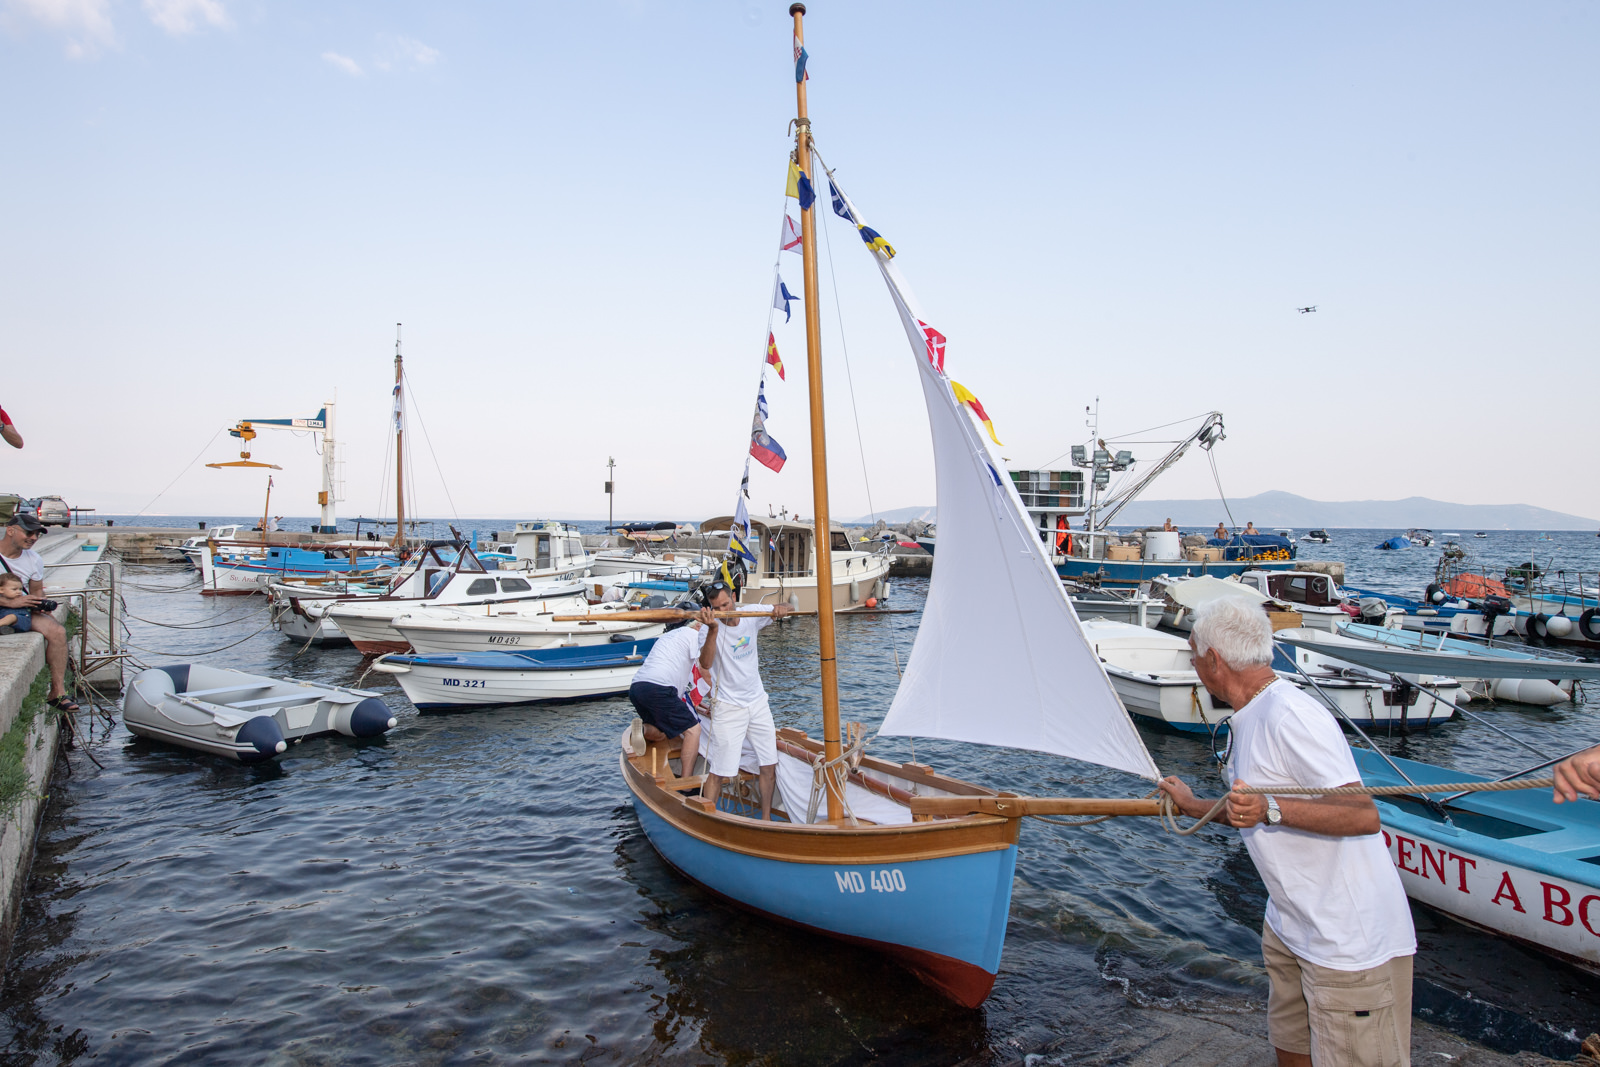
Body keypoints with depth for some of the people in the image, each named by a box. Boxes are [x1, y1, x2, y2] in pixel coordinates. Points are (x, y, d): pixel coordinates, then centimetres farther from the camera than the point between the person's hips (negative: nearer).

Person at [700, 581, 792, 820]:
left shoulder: (751, 613, -5)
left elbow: (781, 610, 10)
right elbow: (706, 663, -35)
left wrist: (780, 608, -14)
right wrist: (712, 631, -51)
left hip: (758, 701, 5)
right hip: (728, 708, -5)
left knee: (769, 765, 10)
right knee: (718, 771, -4)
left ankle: (766, 819, 24)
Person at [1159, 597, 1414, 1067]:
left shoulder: (1289, 715, -23)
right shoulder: (1250, 718, 8)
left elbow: (1364, 815, -28)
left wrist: (1270, 809, -38)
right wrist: (1194, 807, 35)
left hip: (1352, 940, -10)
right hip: (1290, 928, 10)